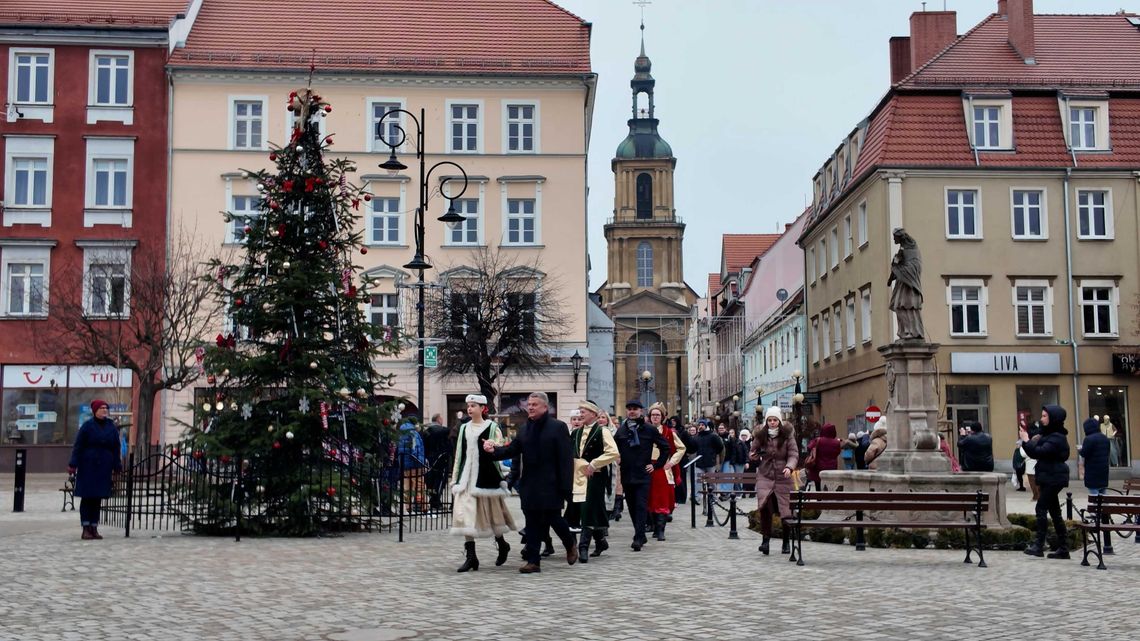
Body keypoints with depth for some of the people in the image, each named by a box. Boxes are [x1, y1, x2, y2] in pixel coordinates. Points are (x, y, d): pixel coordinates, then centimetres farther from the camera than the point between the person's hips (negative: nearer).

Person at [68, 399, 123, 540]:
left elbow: (116, 449, 10)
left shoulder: (111, 427, 7)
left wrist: (117, 466, 6)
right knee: (87, 497, -2)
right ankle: (86, 528, 1)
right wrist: (73, 464, -11)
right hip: (87, 467, -3)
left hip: (104, 468, 4)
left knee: (98, 498, 7)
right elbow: (78, 446, -5)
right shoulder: (87, 426, -4)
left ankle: (94, 528, 13)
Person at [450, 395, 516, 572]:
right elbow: (459, 454, 16)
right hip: (467, 476, 4)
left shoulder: (492, 427, -1)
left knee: (490, 511, 6)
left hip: (486, 474, -4)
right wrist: (455, 478, 13)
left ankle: (502, 544, 31)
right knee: (465, 514, -6)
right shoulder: (464, 428, 13)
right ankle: (470, 556, -5)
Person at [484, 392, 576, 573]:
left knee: (553, 517, -2)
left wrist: (566, 486, -15)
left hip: (550, 484, -5)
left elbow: (566, 458, -9)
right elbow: (512, 449, 7)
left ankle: (570, 544, 27)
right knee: (532, 522, 5)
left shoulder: (558, 427, -5)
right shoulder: (524, 429, 13)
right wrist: (494, 450, -13)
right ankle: (533, 561, 9)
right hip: (529, 484, 5)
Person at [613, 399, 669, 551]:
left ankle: (638, 538, -15)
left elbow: (665, 447, 6)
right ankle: (640, 535, 21)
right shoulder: (621, 431, 7)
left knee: (641, 506, -11)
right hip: (626, 475, 4)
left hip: (643, 474, -4)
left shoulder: (649, 430, 0)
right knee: (632, 507, 10)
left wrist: (656, 464, 2)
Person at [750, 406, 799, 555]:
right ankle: (765, 538, -9)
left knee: (786, 510, 4)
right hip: (765, 476, 1)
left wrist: (789, 467, -26)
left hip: (783, 477, -1)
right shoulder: (760, 436, 5)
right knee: (764, 506, -21)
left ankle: (786, 542, 23)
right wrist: (754, 457, -5)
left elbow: (793, 454, -7)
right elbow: (753, 452, 19)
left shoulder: (787, 435, -2)